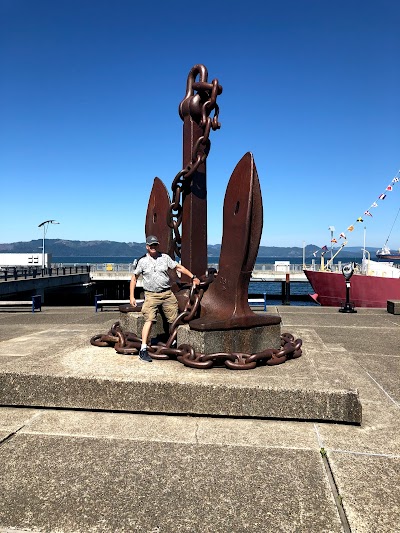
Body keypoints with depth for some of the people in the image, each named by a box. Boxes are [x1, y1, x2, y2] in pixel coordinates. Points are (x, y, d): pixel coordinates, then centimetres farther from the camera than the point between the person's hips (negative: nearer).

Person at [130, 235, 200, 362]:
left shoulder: (165, 257, 7)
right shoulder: (142, 261, 4)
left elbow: (179, 267, 13)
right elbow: (134, 278, 11)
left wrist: (193, 277, 6)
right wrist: (132, 296, 6)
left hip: (167, 293, 3)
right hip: (151, 295, -2)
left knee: (173, 320, 5)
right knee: (149, 320, -16)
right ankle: (143, 350, -16)